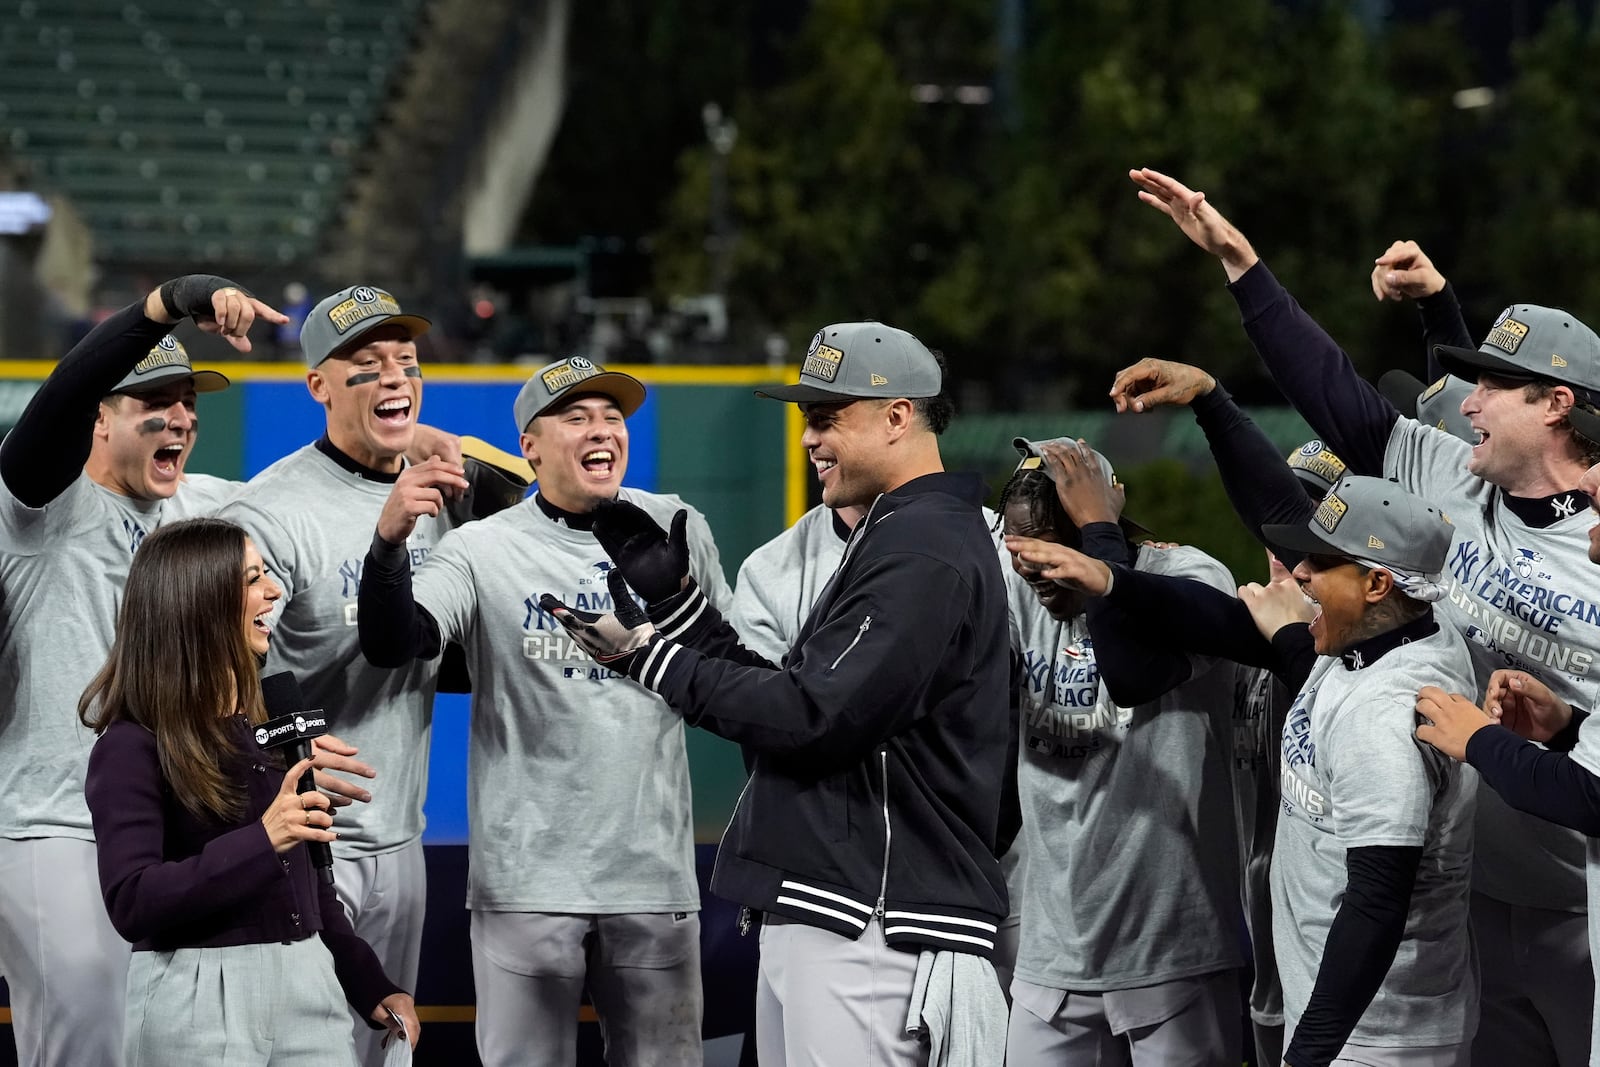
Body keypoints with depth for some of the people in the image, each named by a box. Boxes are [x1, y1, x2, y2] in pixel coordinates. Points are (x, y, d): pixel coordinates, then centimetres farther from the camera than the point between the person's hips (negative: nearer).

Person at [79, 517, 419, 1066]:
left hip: (308, 984, 6)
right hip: (197, 997, -6)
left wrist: (370, 985, 16)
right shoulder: (132, 749, -9)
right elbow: (131, 905, -19)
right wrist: (262, 841, -27)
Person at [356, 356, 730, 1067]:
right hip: (527, 877, -2)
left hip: (654, 873, 2)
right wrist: (389, 544, -35)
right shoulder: (481, 549, -2)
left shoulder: (678, 532, 7)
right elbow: (390, 645, -17)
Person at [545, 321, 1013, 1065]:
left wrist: (645, 656, -12)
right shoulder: (894, 538, 21)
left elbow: (812, 717, -20)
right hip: (827, 916, 11)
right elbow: (791, 696, 20)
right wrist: (674, 598, 15)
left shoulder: (923, 551, -13)